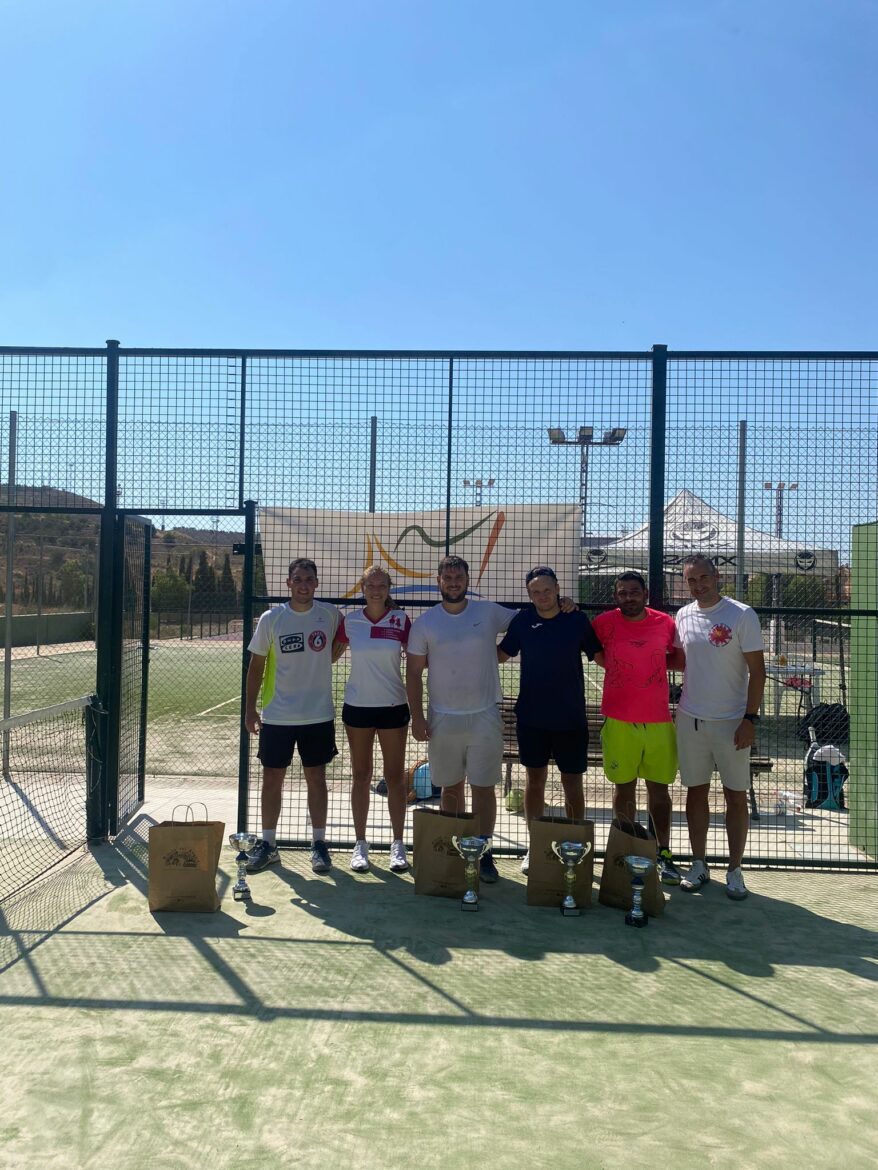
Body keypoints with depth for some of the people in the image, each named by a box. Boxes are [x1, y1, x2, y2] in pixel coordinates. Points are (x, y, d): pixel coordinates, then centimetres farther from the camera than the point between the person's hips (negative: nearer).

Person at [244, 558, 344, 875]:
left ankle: (319, 843, 20)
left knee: (316, 778, 8)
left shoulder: (329, 614, -2)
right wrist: (250, 708, 0)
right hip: (277, 716, 0)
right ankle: (267, 845, 19)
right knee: (272, 779, 6)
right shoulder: (271, 619, -3)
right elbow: (256, 665, 2)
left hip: (318, 715, 0)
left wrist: (327, 657, 2)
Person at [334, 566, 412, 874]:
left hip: (393, 706, -1)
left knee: (395, 777, 5)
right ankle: (360, 844, 19)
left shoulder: (401, 620, -3)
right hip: (357, 706, 1)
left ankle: (398, 845, 17)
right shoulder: (349, 621, 0)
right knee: (360, 776, 9)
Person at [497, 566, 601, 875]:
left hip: (570, 719, -1)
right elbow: (501, 654, 9)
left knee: (573, 784, 7)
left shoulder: (577, 620, -5)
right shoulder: (522, 621, -2)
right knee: (534, 780, 12)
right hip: (531, 716, 2)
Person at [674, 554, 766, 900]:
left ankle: (735, 871, 15)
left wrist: (750, 719, -14)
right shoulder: (683, 616, 5)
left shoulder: (742, 615, -9)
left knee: (736, 796, 4)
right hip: (690, 718, 4)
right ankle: (699, 865, 22)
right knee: (696, 792, 11)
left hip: (731, 721, -4)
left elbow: (757, 671, -9)